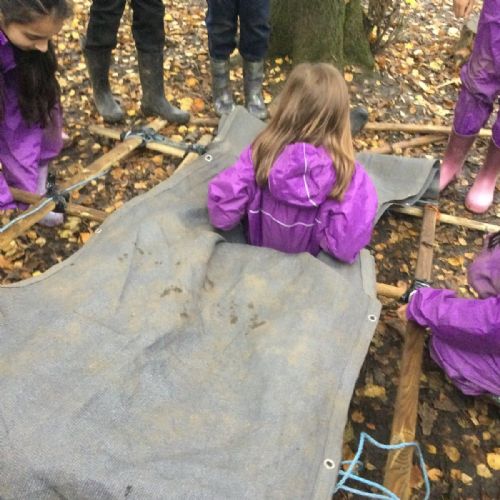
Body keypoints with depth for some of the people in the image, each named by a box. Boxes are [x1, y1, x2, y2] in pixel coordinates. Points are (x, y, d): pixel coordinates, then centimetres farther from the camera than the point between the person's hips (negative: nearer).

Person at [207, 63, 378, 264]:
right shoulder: (345, 168, -31)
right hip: (310, 255, -1)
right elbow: (346, 245, -32)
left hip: (260, 242, 1)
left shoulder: (262, 150, -29)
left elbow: (223, 211, -25)